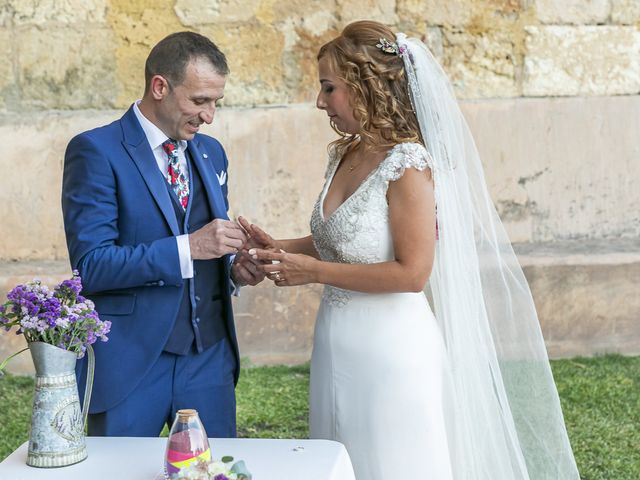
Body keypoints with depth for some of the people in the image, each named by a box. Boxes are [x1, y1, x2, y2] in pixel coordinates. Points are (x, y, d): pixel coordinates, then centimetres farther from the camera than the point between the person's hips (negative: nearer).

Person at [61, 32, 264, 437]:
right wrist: (187, 248, -23)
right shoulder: (96, 150, -9)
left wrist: (233, 267, -3)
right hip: (130, 360, -5)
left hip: (210, 355, 6)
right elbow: (90, 265, -17)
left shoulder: (211, 153, 11)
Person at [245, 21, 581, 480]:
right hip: (338, 343, 8)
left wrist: (314, 271, -17)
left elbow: (412, 272, -20)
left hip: (389, 349, -8)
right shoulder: (344, 155, 6)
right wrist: (279, 248, 3)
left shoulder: (407, 165, -17)